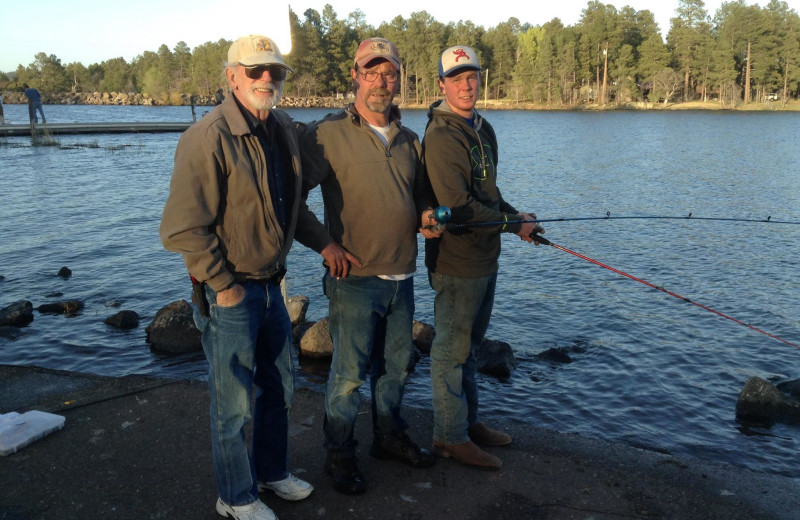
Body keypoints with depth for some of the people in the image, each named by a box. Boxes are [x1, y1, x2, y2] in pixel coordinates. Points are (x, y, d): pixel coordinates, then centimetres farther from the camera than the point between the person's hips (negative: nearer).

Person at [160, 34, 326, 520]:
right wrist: (224, 286, -17)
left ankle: (272, 471, 43)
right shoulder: (208, 137, -19)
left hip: (271, 285, 8)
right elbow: (183, 228, -20)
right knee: (234, 403, 8)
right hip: (229, 293, -7)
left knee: (280, 387, 21)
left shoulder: (285, 130, 5)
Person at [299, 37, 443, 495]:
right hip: (355, 279, -6)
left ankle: (390, 436, 39)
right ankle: (340, 454, 23)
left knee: (396, 364, 18)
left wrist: (427, 215, 3)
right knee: (349, 372, 2)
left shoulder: (409, 140, 11)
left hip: (402, 277, 6)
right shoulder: (329, 134, -8)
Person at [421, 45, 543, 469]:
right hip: (456, 261, -9)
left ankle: (468, 421, 35)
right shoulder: (440, 137, -17)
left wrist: (516, 215, 4)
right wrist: (512, 225, -15)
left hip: (485, 258, 9)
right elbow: (458, 206, -23)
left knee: (469, 344, 20)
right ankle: (450, 437, 16)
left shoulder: (483, 129, 13)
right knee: (451, 350, 3)